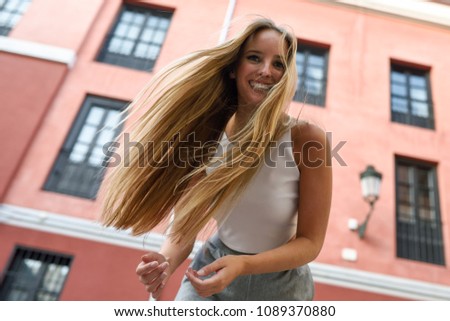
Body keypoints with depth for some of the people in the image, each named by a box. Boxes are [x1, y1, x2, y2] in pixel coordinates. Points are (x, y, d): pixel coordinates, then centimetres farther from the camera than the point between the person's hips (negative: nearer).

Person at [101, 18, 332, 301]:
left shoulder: (307, 138, -22)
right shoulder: (207, 136, -13)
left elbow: (310, 242, -17)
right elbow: (184, 227, -10)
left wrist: (242, 265, -31)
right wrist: (166, 262, -30)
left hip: (279, 285, -1)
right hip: (212, 272, 2)